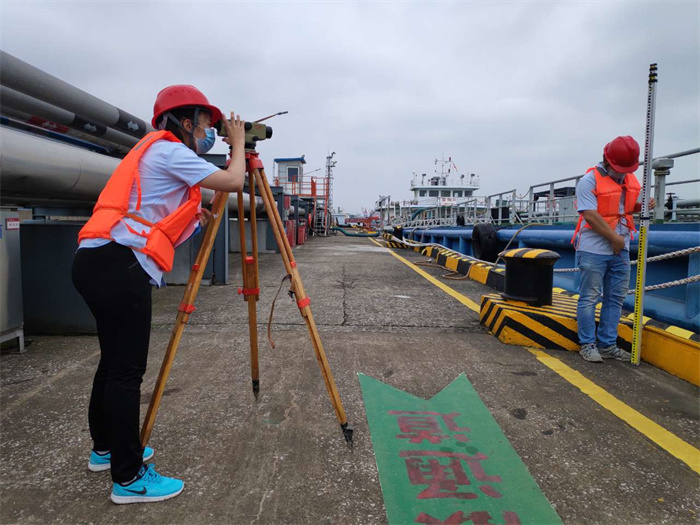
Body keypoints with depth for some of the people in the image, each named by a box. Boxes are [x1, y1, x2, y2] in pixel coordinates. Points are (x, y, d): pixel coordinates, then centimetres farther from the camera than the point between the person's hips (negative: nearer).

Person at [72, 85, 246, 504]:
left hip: (97, 260, 10)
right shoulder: (171, 151, -5)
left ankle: (106, 448, 34)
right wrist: (239, 143, 8)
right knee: (127, 369, -5)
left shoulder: (155, 151, 24)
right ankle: (129, 478, 5)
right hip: (119, 265, -10)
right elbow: (233, 182, -8)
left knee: (114, 361, 18)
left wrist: (192, 215, 18)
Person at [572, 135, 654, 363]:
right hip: (594, 250, -7)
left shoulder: (631, 180, 12)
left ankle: (608, 345, 22)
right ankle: (587, 345, 9)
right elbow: (591, 216, -17)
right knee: (590, 298, 0)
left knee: (616, 298, 11)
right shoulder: (589, 180, -11)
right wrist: (614, 238, -14)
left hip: (620, 250, 7)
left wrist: (643, 206, 2)